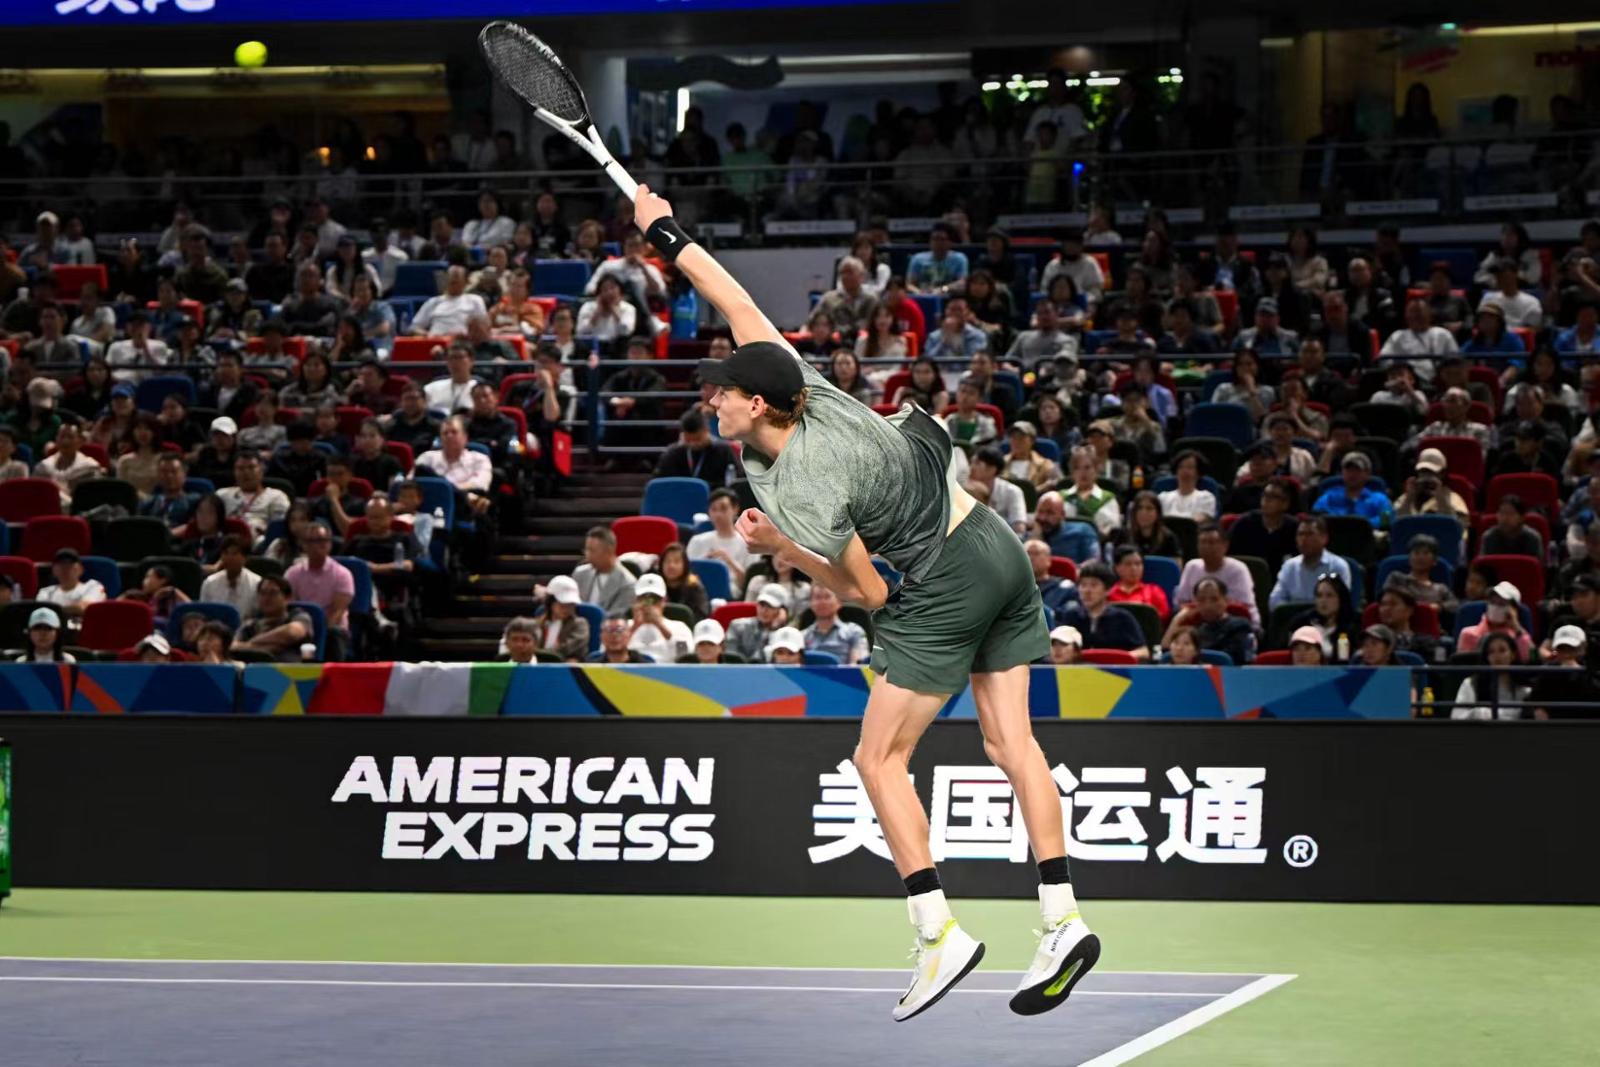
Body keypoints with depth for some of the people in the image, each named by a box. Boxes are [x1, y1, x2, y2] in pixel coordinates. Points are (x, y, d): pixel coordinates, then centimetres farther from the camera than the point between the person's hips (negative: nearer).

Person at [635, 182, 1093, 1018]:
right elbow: (742, 307, 13)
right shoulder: (810, 390, -2)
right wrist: (669, 236, 19)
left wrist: (778, 548, -1)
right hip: (999, 548, 9)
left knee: (879, 759, 1)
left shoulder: (802, 492, -21)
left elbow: (866, 592, -11)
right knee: (1011, 743, 6)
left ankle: (938, 934, -4)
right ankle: (1062, 922, 2)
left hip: (945, 588, -9)